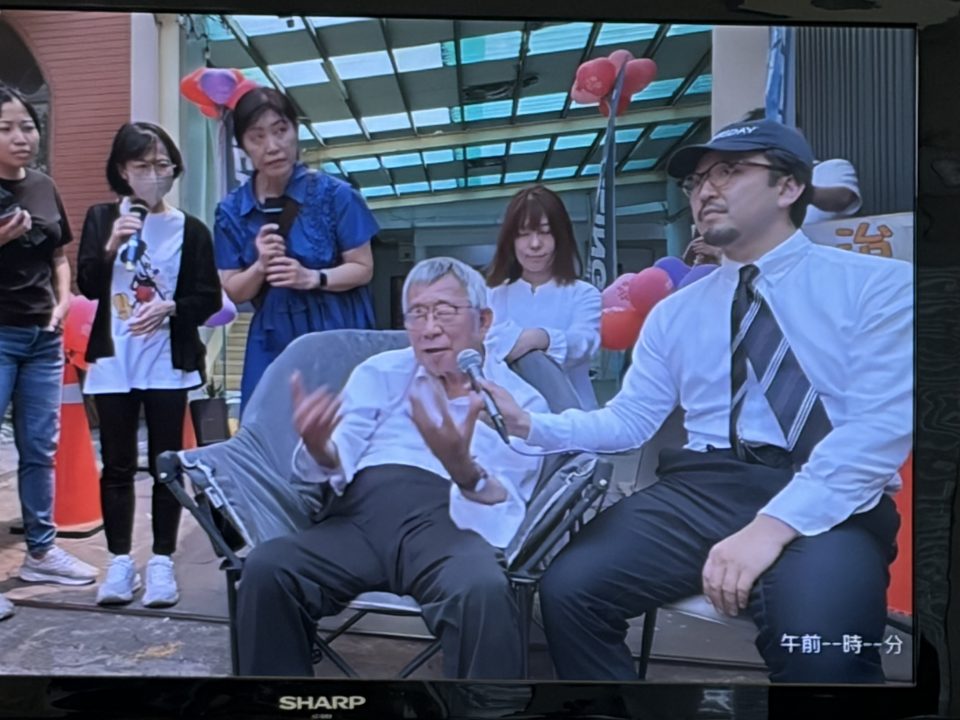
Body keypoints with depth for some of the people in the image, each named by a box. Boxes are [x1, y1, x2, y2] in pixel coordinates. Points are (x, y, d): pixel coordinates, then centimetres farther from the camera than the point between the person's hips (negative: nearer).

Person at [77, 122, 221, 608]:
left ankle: (162, 562, 15)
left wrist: (171, 307, -18)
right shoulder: (101, 218, 7)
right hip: (113, 363, 2)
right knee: (117, 465, 7)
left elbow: (208, 299, 0)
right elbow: (88, 286, 1)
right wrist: (111, 248, -14)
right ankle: (120, 562, 18)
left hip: (168, 364, -1)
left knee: (166, 464, 4)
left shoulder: (190, 229, 1)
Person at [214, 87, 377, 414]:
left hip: (337, 335, -2)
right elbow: (234, 292, 5)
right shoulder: (232, 211, 3)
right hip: (273, 343, 3)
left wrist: (312, 278, -19)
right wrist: (261, 266, -15)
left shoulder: (333, 194, -5)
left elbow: (363, 269, -3)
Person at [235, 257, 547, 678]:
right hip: (362, 515, 3)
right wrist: (318, 449, -18)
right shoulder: (378, 373, 21)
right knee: (265, 568, -26)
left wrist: (463, 467, -23)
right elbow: (337, 465, 8)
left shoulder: (521, 401, 12)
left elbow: (505, 514, -1)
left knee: (485, 591, -35)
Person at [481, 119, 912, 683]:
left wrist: (774, 524, -21)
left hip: (834, 502, -3)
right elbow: (630, 420, 15)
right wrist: (529, 424, -1)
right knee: (570, 589, -18)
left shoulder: (878, 285, 4)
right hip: (702, 490, 4)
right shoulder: (675, 313, 18)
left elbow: (882, 426, -9)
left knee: (816, 640, -34)